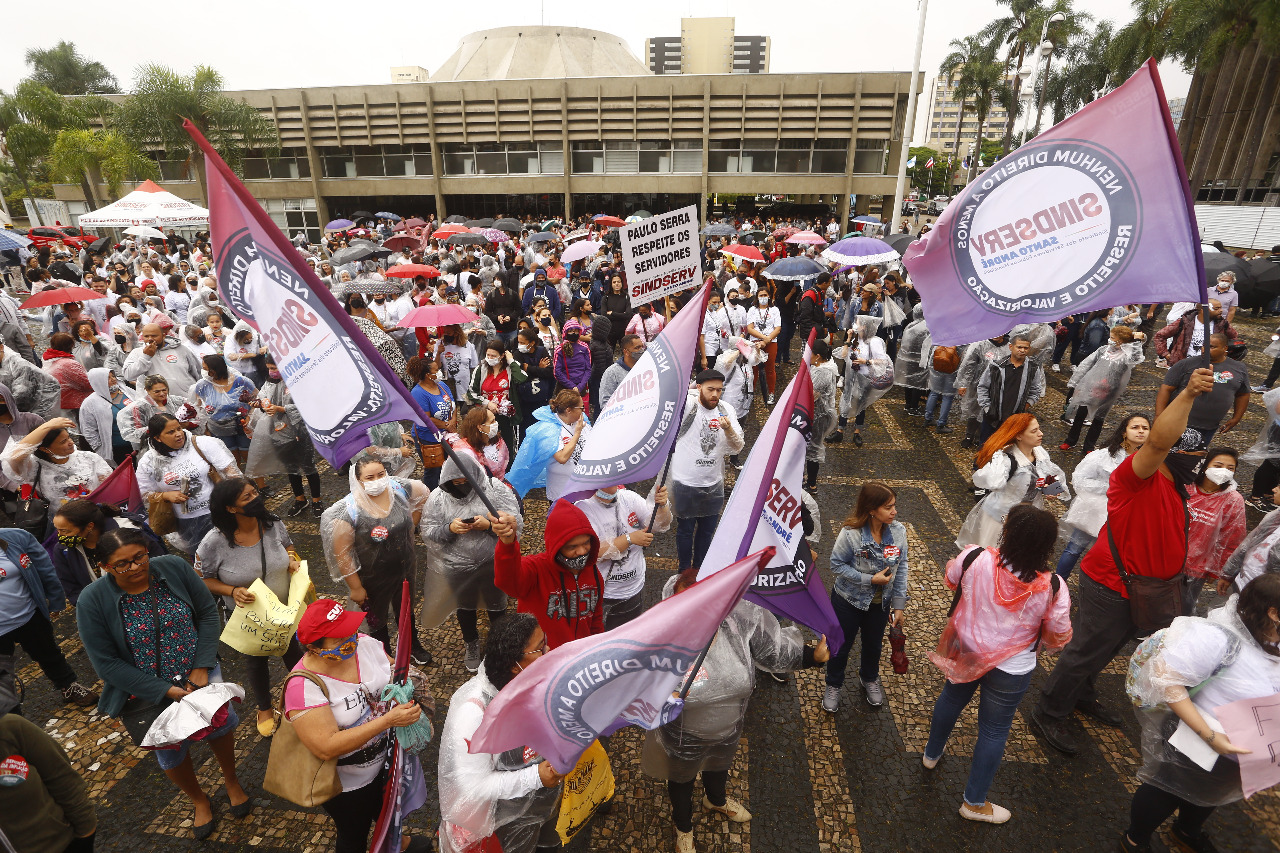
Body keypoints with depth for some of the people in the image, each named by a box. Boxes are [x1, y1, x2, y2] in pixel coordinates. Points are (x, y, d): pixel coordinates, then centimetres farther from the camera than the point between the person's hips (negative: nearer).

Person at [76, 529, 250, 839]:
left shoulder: (174, 568, -19)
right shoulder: (93, 601, -21)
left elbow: (208, 613, -9)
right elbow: (107, 664, -16)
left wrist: (201, 667, -16)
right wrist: (166, 691, -19)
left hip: (199, 673, 1)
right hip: (149, 691, -1)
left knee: (220, 725, 15)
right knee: (172, 753, 18)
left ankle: (232, 783, 47)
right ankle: (199, 800, 49)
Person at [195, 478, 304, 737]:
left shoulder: (273, 523, -19)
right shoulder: (215, 542, -28)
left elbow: (287, 546, 2)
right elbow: (201, 579, -13)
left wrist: (293, 560, -18)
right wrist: (232, 591, -29)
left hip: (285, 608, 2)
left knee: (292, 649, 25)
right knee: (255, 660, 24)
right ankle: (264, 708, 52)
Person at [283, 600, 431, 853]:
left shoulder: (365, 643, -17)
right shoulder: (304, 687, -33)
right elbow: (326, 748, -36)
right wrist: (389, 719, -40)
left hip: (385, 759, 6)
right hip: (347, 784, -6)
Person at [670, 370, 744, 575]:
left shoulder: (726, 410, -1)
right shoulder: (687, 404, -13)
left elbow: (738, 448, -4)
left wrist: (728, 429, -23)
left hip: (714, 484, 4)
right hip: (685, 483, -4)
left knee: (707, 529, 19)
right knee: (685, 529, 13)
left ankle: (700, 569, 39)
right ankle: (685, 573, 32)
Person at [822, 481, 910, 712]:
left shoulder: (899, 531, -16)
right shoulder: (851, 533, -29)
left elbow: (902, 568, -7)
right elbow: (837, 565, -19)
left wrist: (899, 606, -5)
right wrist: (869, 579, -26)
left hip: (880, 602, 4)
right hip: (849, 600, -4)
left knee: (873, 644, 27)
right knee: (841, 645, 17)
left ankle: (870, 679, 57)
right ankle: (833, 686, 44)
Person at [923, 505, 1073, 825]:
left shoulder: (974, 559, -28)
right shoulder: (1053, 588, -28)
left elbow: (951, 578, -4)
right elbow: (1058, 637, -12)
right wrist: (1042, 645, 11)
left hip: (965, 654, 3)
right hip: (1011, 670, -2)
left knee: (951, 699, 30)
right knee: (994, 731, 18)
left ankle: (931, 754, 57)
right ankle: (974, 802, 37)